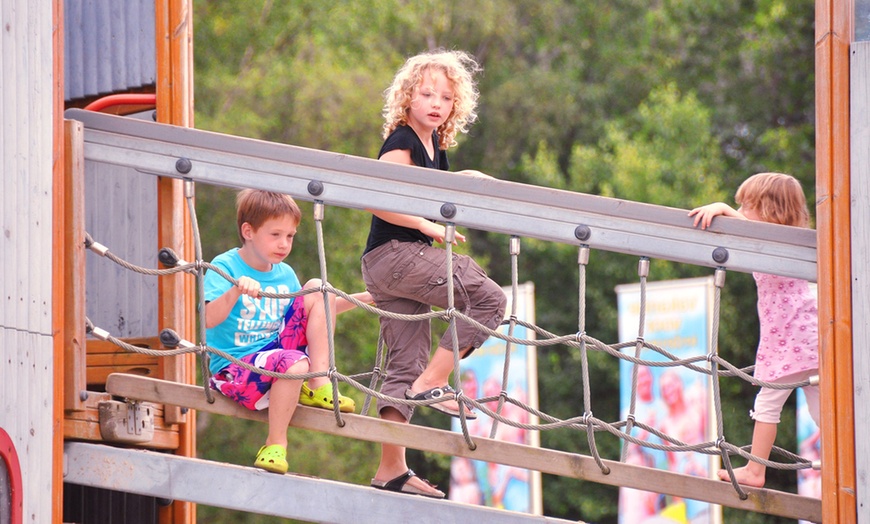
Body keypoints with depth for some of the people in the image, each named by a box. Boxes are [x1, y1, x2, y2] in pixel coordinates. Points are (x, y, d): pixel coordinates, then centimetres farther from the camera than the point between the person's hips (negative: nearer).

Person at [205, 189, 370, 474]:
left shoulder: (285, 274, 11)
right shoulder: (225, 267, -10)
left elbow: (314, 318, 26)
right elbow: (208, 320, -25)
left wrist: (360, 299, 16)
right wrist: (234, 292, -43)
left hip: (277, 350, 7)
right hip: (234, 366, -7)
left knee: (317, 288, -3)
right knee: (294, 363, -38)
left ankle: (318, 386, -9)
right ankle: (275, 444, -20)